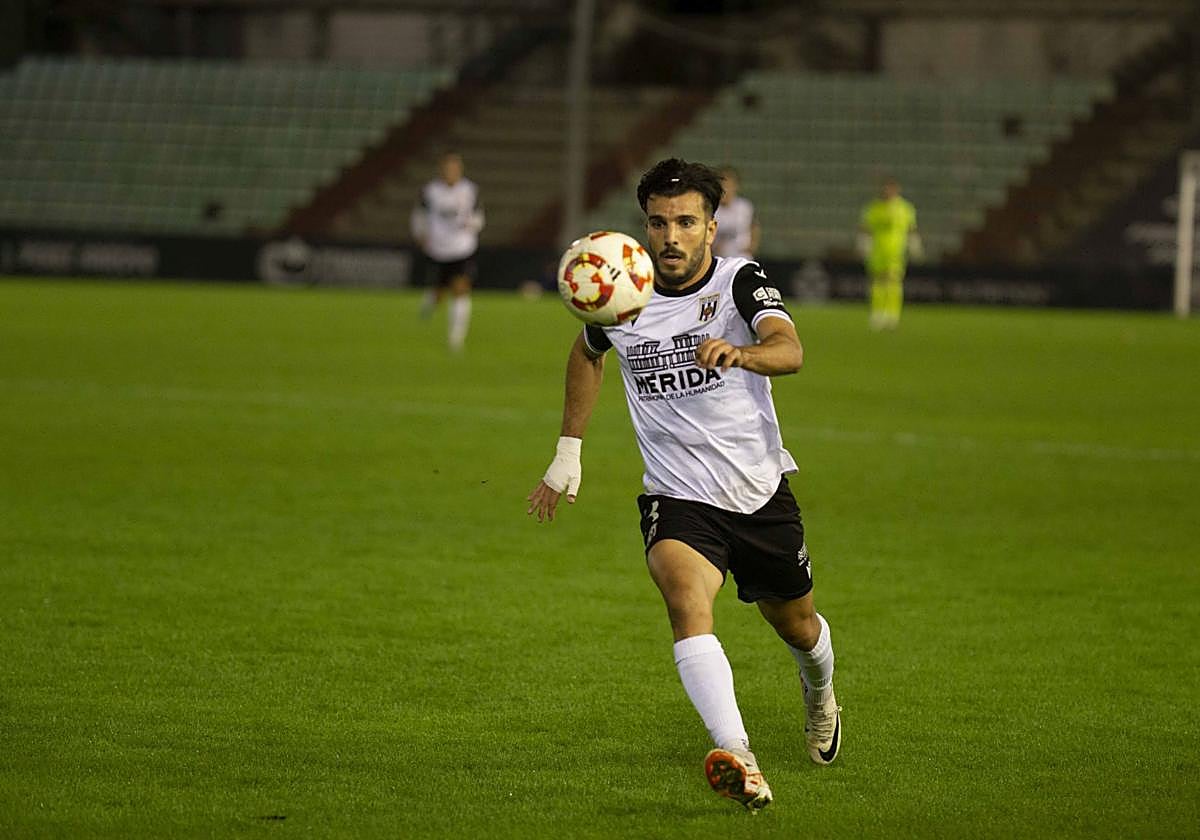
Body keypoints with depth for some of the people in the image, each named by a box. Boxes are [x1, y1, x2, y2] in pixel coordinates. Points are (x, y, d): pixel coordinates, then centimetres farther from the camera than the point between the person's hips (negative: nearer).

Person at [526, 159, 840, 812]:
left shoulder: (740, 281, -12)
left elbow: (789, 351, -32)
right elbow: (587, 353, 21)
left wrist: (738, 352, -54)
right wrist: (567, 452, 19)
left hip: (761, 491, 0)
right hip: (677, 499, 0)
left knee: (796, 623, 20)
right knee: (687, 601, -30)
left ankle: (820, 695, 59)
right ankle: (738, 761, -45)